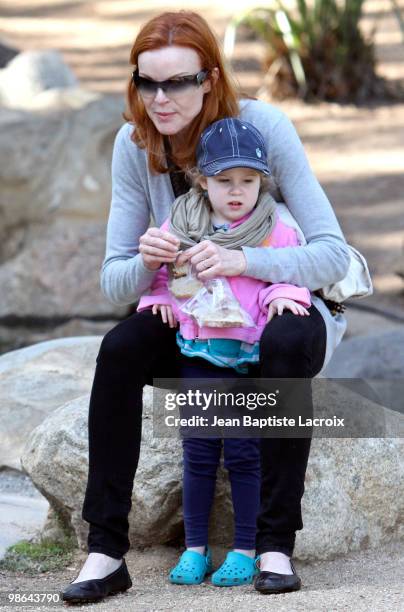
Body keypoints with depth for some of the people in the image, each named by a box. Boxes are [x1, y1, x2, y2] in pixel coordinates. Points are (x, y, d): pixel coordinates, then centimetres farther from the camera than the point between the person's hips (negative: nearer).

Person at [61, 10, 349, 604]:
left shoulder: (264, 126, -22)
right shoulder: (135, 144, -11)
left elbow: (332, 255, -26)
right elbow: (114, 283, -9)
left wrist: (243, 261, -43)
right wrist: (145, 261, -33)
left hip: (288, 303, -3)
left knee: (286, 344, -36)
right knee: (119, 350, -25)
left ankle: (276, 544, -28)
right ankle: (106, 550, -22)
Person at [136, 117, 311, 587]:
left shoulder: (275, 231, -3)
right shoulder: (179, 227, 4)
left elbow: (292, 272, 6)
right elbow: (159, 272, 17)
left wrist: (284, 295, -14)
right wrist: (158, 298, -1)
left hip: (251, 356, -2)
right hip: (197, 353, 3)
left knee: (243, 453, -1)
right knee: (198, 454, 6)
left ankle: (245, 551, 8)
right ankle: (195, 548, 15)